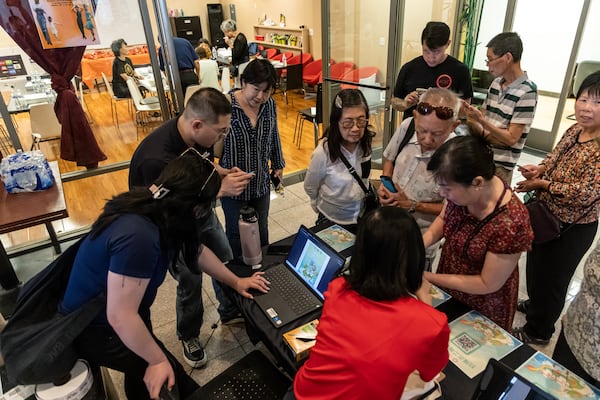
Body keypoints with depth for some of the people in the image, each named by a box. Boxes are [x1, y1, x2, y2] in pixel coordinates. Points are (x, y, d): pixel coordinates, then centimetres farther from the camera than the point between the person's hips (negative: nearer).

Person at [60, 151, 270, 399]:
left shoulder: (157, 208, -8)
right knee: (167, 375, -4)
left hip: (117, 311, 8)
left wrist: (235, 281, 14)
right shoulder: (139, 235, -38)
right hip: (92, 327, -8)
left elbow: (195, 249, 7)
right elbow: (121, 317, -34)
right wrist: (157, 361, -19)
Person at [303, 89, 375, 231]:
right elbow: (310, 187, -9)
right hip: (331, 220, -4)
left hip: (363, 217, 4)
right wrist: (322, 207, 5)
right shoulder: (323, 152, -27)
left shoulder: (367, 142, -16)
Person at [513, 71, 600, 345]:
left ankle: (538, 331, 38)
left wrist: (542, 183, -21)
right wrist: (538, 169, -9)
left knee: (551, 278, 13)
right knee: (536, 266, 28)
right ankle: (535, 304, 56)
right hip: (546, 215, 7)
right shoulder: (575, 130, -3)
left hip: (571, 229, -7)